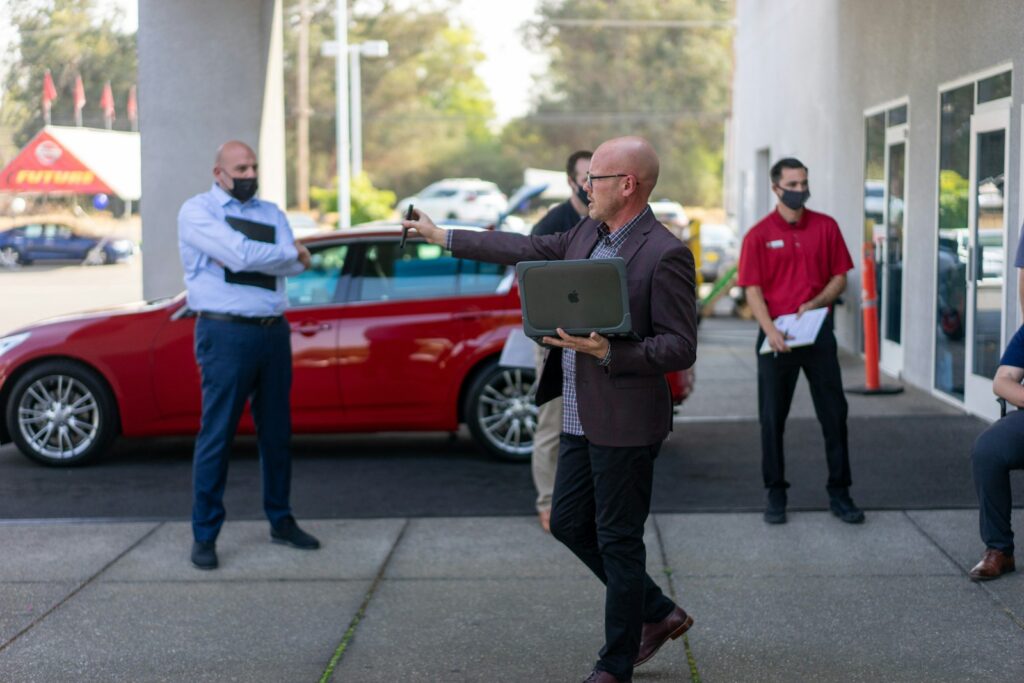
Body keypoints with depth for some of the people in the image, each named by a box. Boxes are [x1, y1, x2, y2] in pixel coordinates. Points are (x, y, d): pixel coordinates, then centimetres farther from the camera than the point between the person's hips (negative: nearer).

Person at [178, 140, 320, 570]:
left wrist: (252, 256, -15)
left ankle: (281, 521, 24)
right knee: (217, 435, -5)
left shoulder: (271, 213, 16)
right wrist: (290, 253, -3)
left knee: (276, 432, 12)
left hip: (273, 331, 6)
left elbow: (295, 265, -1)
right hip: (226, 333, -6)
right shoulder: (197, 211, -1)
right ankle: (204, 535, 2)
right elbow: (240, 255, -16)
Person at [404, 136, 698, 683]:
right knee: (569, 524, 17)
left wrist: (607, 352, -27)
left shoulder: (665, 255, -17)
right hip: (579, 420, 9)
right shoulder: (587, 234, 8)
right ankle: (657, 614, 31)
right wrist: (442, 236, 22)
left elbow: (681, 347, -18)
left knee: (618, 542, 2)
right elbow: (525, 249, 19)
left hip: (624, 425, -9)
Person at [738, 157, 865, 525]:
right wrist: (770, 330, -19)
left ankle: (839, 493, 13)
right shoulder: (759, 235, -2)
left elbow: (839, 277, 7)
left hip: (818, 330, 2)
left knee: (834, 414, 3)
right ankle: (776, 495, 13)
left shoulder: (826, 227, 5)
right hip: (776, 336, -2)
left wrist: (815, 303, -12)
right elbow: (753, 290, -5)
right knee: (772, 419, 3)